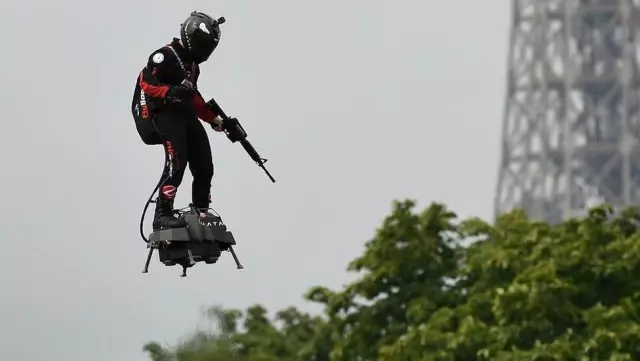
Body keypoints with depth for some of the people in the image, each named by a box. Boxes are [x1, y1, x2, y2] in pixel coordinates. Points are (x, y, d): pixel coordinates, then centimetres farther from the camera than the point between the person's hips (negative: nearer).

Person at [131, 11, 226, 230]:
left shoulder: (192, 64, 23)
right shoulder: (165, 56, -7)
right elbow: (146, 83, -16)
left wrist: (214, 119, 25)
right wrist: (171, 91, -30)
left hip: (185, 115, 9)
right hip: (163, 114, -9)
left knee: (204, 167, 4)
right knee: (177, 161, -24)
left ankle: (202, 214, 15)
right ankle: (162, 216, -26)